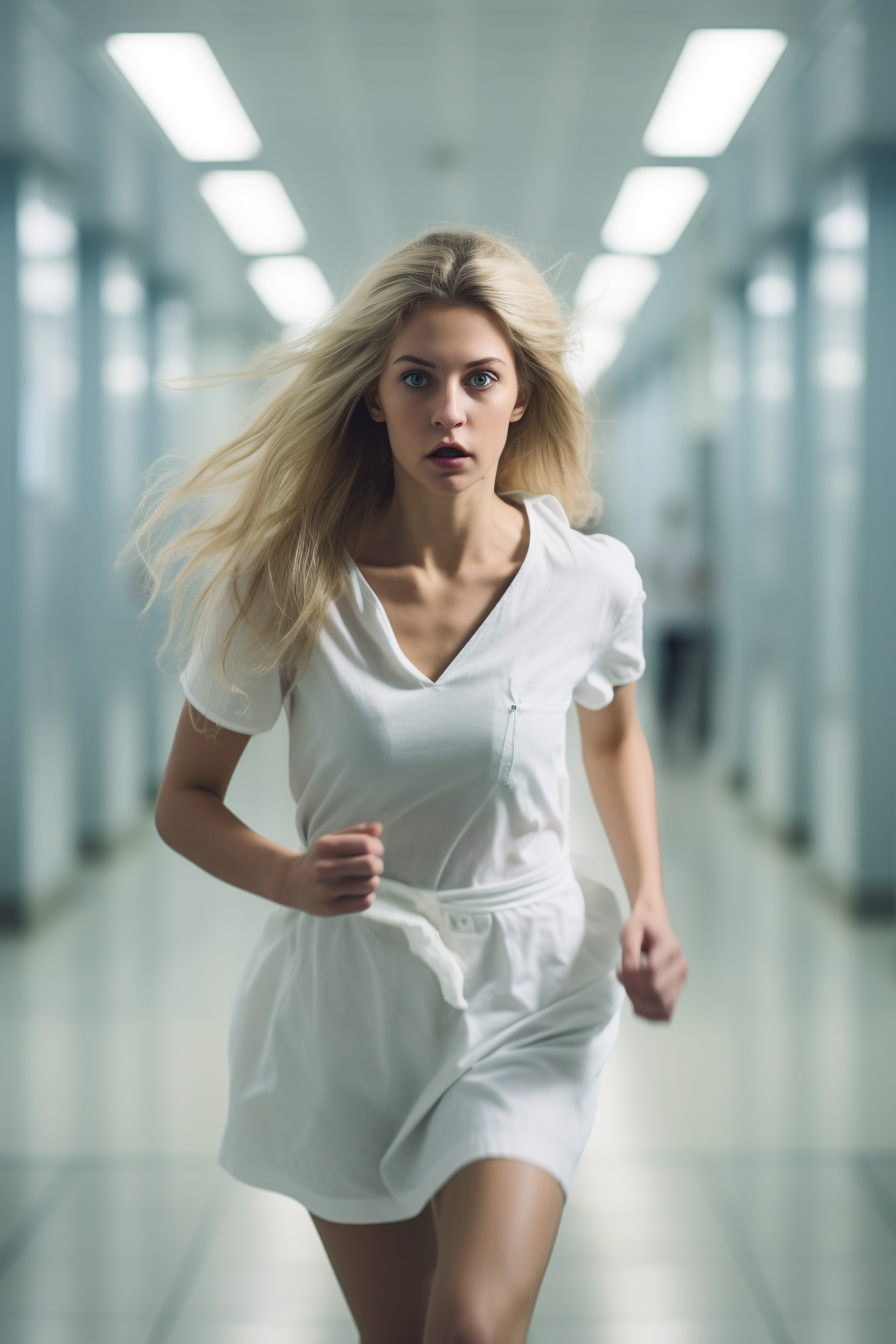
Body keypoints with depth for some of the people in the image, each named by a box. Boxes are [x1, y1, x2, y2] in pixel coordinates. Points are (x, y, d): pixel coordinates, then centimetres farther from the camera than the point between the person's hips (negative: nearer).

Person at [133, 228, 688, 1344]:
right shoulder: (287, 585, -14)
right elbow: (185, 800, -4)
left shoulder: (590, 580, -11)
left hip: (527, 995, 0)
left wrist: (648, 905, -3)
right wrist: (291, 877, -24)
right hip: (350, 1000, 1)